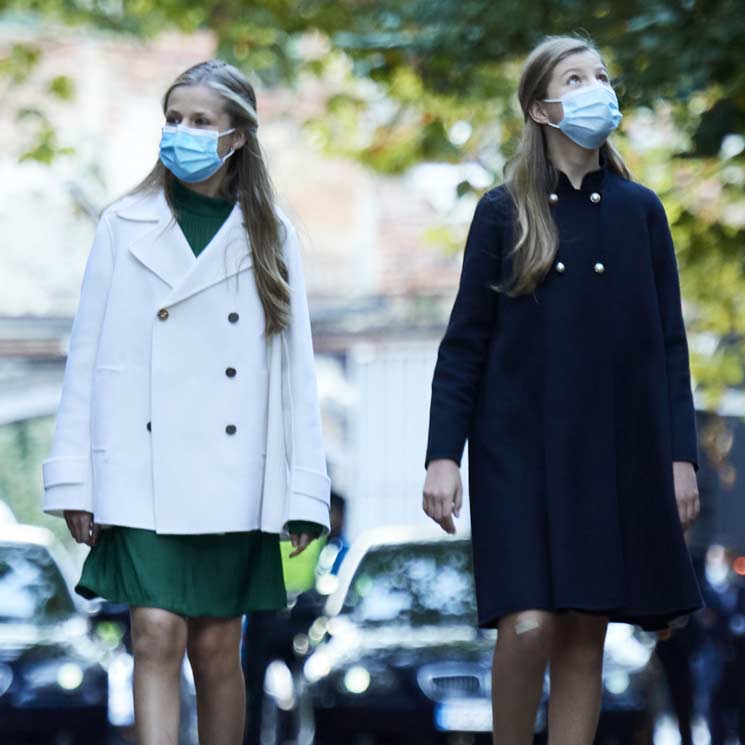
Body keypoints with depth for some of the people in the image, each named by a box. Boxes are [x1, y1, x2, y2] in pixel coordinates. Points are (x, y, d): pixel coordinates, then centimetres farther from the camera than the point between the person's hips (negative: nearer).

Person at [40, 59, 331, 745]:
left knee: (216, 647, 6)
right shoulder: (125, 227, 6)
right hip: (143, 472, -1)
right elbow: (88, 356, 5)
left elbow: (296, 367, 6)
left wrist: (303, 491, 1)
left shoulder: (271, 237, 7)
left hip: (232, 478, 1)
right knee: (157, 636, -12)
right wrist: (74, 479, 0)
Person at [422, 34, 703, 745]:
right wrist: (442, 454, -5)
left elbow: (668, 340, 8)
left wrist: (681, 455, 2)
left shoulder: (640, 211, 7)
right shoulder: (504, 212, 1)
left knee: (585, 632, 2)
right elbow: (464, 342, 2)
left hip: (617, 451, 2)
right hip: (521, 448, -2)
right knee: (528, 625, -14)